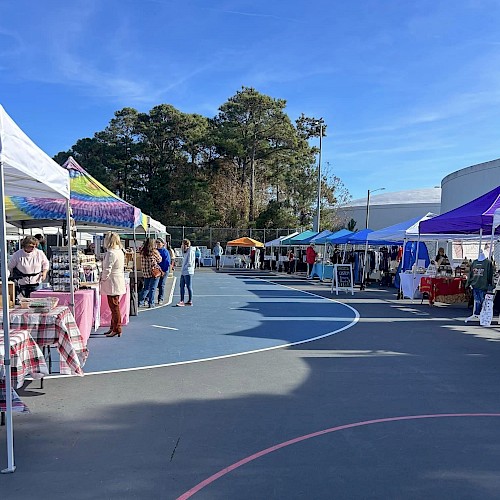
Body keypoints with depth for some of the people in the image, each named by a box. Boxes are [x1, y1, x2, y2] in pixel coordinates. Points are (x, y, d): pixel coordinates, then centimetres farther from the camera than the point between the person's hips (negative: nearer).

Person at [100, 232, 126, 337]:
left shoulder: (111, 253, -19)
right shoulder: (120, 252, 11)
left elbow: (107, 269, -21)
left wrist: (103, 279, -4)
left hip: (112, 284, -10)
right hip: (119, 282, 10)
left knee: (114, 306, -2)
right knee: (114, 306, 16)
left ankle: (117, 330, 5)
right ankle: (113, 328, 25)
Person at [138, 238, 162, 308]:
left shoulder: (142, 252, 2)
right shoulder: (154, 251, -10)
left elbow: (142, 263, 12)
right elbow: (159, 260, 3)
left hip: (145, 273, 5)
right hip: (154, 272, -5)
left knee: (146, 288, 17)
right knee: (152, 288, 2)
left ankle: (140, 302, 14)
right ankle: (151, 303, 4)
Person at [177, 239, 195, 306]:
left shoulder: (190, 251, -14)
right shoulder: (186, 251, 14)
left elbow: (189, 263, -17)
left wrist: (184, 268, -10)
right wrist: (182, 250, 9)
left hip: (188, 272, -9)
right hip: (183, 272, 9)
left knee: (189, 287, 0)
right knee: (182, 286, 9)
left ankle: (190, 301, 9)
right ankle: (182, 301, 13)